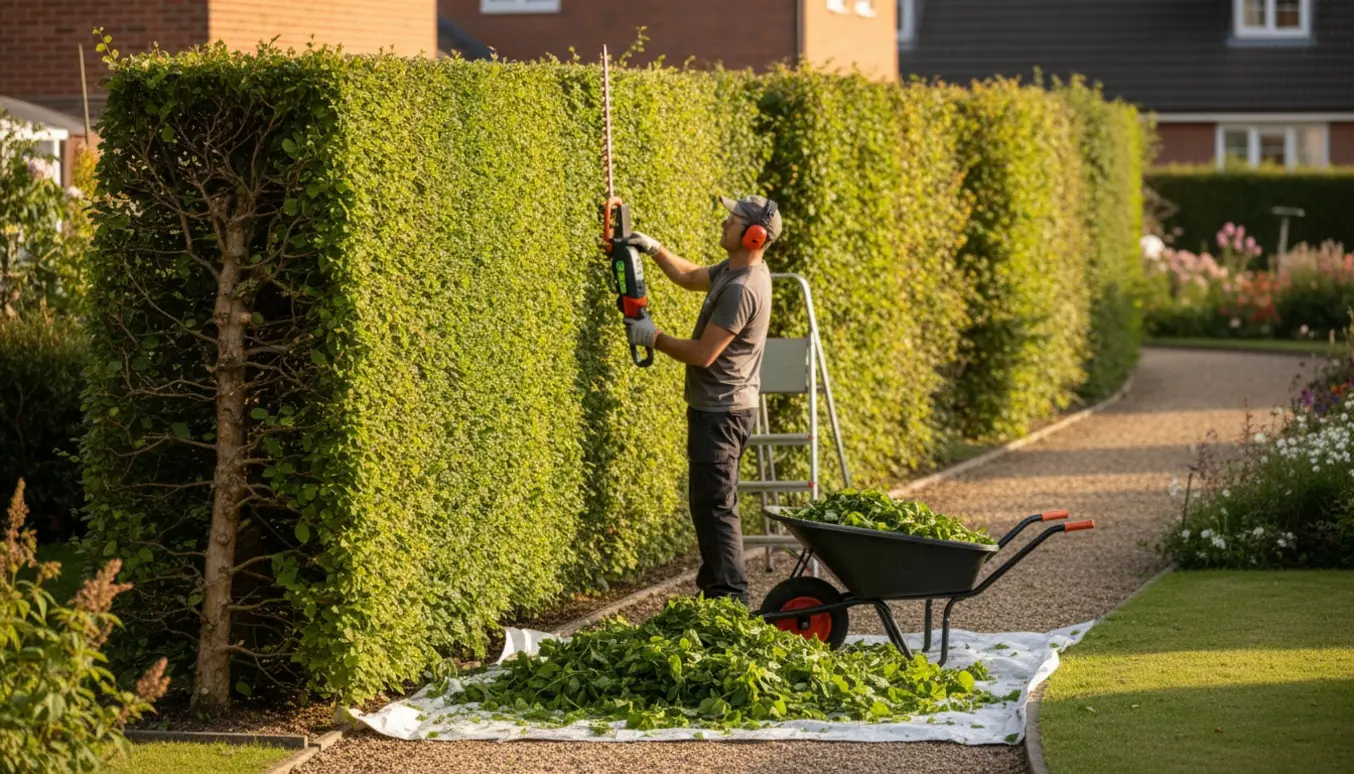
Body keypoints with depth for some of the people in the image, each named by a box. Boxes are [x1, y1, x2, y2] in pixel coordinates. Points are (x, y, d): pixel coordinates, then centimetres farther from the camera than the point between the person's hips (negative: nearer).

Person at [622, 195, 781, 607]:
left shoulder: (742, 289, -24)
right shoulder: (732, 271, 8)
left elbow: (703, 354, -24)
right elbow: (689, 276, 28)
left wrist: (654, 338, -11)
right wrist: (655, 249, 16)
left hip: (721, 413, -11)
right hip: (720, 407, 11)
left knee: (715, 506, -10)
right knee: (713, 503, 17)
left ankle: (731, 598, -10)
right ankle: (714, 590, 24)